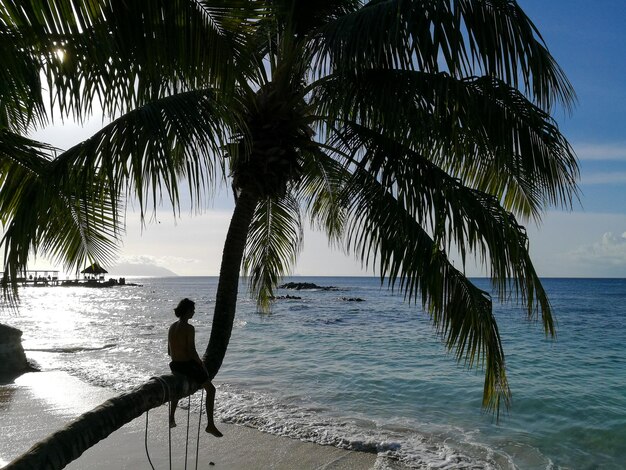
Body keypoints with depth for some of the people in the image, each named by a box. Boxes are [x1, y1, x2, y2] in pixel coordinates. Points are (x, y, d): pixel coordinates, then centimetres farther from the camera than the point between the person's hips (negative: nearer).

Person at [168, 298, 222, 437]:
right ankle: (210, 424, 3)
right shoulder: (189, 328, -18)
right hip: (188, 365, -7)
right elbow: (192, 351, -21)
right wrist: (202, 365, -6)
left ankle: (172, 418, 43)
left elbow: (169, 352, 11)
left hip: (175, 366, 8)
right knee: (211, 389, 6)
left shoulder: (172, 327, 6)